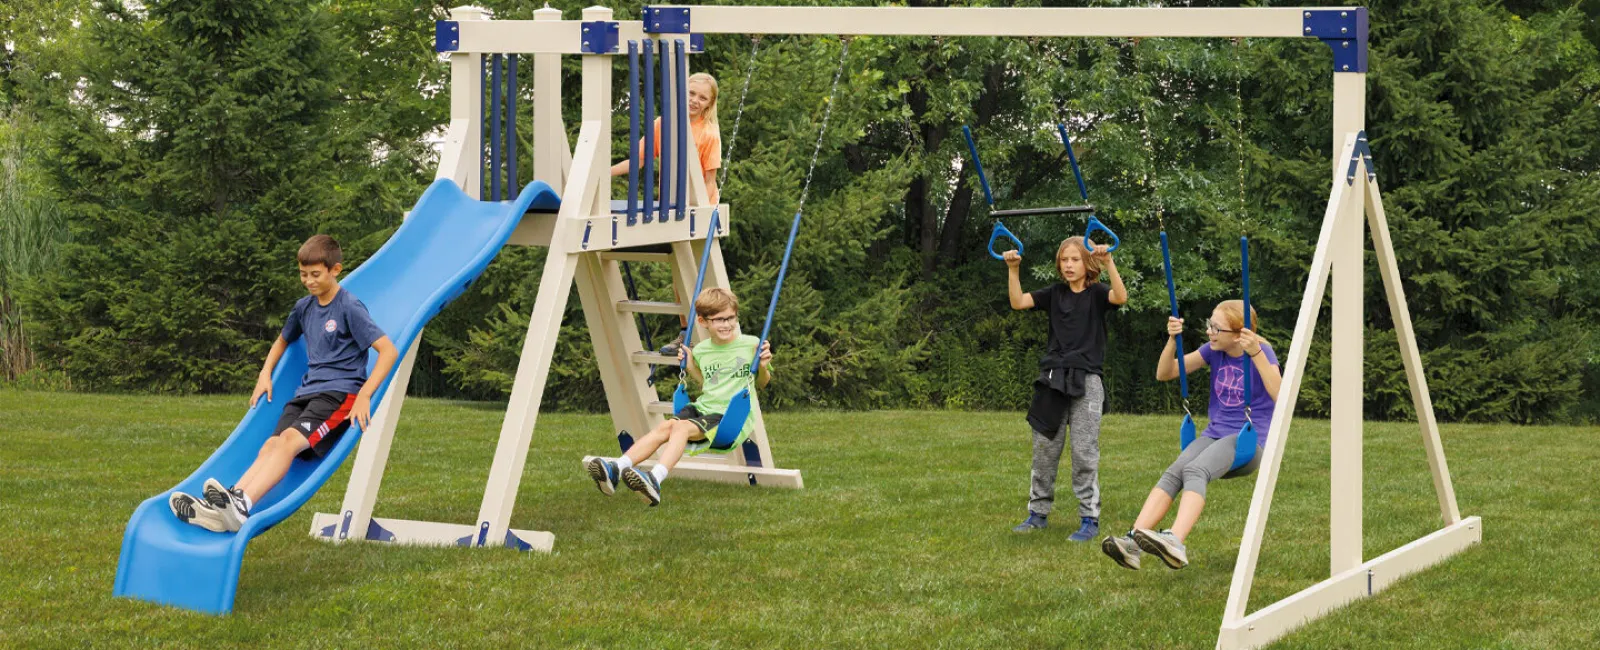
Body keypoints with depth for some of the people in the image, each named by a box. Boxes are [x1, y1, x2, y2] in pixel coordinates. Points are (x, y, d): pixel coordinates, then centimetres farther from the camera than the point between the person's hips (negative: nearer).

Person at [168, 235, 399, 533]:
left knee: (290, 439, -30)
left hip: (340, 393, -7)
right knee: (272, 444, -18)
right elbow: (283, 340, 38)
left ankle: (241, 506, -51)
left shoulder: (350, 308, -5)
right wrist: (265, 374, 22)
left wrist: (364, 395, -20)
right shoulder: (304, 307, 17)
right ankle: (225, 504, -42)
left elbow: (388, 350, -13)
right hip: (307, 391, 7)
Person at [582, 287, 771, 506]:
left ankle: (655, 479, -53)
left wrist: (763, 366, -6)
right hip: (704, 408, 5)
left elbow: (761, 383, 15)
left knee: (682, 427, -31)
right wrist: (690, 365, 16)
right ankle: (616, 468, -38)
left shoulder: (750, 345, 1)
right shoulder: (701, 350, 13)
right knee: (665, 426, -23)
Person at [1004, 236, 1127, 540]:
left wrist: (1109, 263, -30)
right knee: (1044, 449, 8)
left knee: (1084, 452, -4)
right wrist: (1013, 269, -8)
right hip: (1053, 378, 4)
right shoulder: (1055, 293, 11)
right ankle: (1038, 513, 18)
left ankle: (1090, 519, 1)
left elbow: (1120, 297, -21)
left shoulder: (1097, 293, 0)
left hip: (1086, 381, -4)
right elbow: (1018, 302, 3)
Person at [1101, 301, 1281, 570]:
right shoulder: (1214, 351, 9)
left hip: (1249, 440, -5)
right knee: (1172, 472, -26)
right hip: (1214, 434, 5)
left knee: (1195, 470, -35)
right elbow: (1164, 374, 9)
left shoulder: (1262, 353, -6)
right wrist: (1172, 340, -8)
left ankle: (1175, 544, -57)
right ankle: (1132, 542, -43)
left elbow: (1280, 397, -23)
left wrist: (1256, 354, -32)